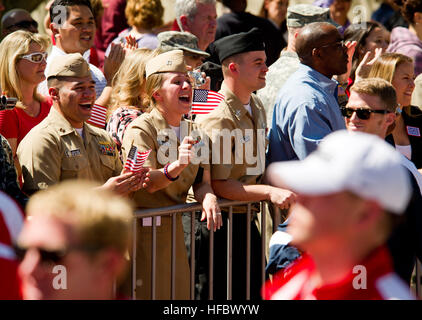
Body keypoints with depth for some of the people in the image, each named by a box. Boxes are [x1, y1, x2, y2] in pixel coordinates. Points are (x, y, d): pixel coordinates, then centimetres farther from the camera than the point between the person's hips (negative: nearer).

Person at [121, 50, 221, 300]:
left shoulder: (192, 132, 12)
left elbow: (202, 182, 8)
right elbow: (145, 182, -23)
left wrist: (208, 198, -16)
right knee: (148, 293, -8)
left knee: (179, 292, 8)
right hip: (143, 230, -7)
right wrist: (176, 167, -42)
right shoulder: (140, 130, -10)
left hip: (174, 229, 7)